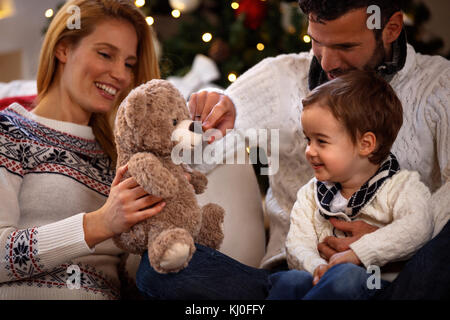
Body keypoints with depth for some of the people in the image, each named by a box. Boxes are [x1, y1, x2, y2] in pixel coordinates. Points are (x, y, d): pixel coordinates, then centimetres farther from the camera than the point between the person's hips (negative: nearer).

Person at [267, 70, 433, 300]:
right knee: (292, 280, -30)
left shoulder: (401, 186, 3)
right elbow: (297, 244, 9)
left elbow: (417, 228, -17)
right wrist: (316, 267, -16)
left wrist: (358, 253, -24)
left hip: (380, 285, -4)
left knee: (347, 277, -38)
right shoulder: (310, 194, 18)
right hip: (326, 281, 4)